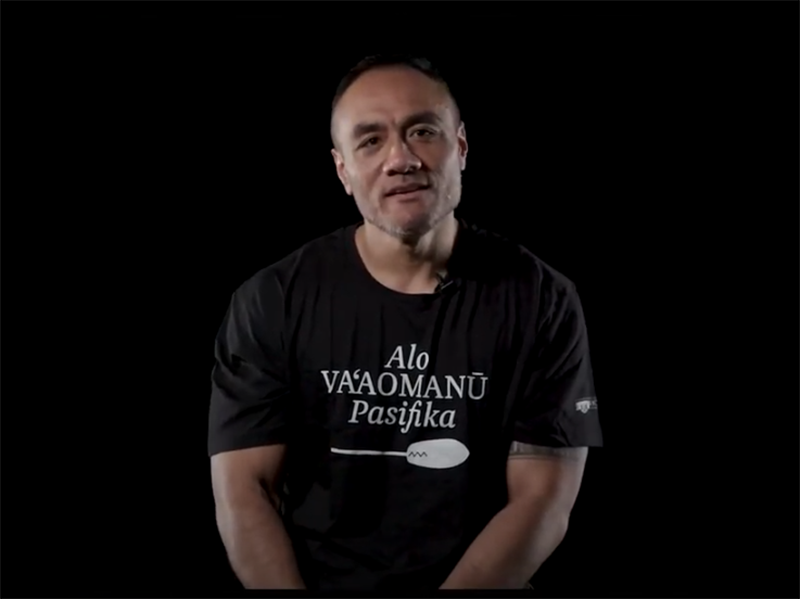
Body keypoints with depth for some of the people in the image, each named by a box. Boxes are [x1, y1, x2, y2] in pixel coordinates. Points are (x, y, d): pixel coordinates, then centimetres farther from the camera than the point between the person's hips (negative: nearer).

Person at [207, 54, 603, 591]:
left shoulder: (541, 301, -3)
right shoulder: (271, 302, -1)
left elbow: (543, 499, -7)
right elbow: (244, 489, -4)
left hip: (476, 584, 0)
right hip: (313, 580, 1)